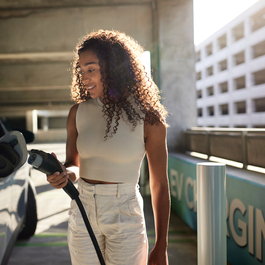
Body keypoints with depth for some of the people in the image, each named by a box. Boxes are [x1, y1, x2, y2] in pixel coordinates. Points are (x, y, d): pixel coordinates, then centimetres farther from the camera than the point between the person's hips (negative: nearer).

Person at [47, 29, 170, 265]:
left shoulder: (148, 118, -10)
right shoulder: (78, 113, 0)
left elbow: (159, 185, -6)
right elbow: (73, 166, 8)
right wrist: (63, 174, -17)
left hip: (125, 218, -3)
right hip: (82, 213, 3)